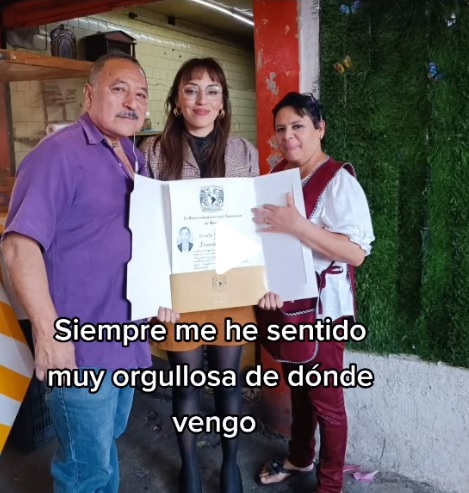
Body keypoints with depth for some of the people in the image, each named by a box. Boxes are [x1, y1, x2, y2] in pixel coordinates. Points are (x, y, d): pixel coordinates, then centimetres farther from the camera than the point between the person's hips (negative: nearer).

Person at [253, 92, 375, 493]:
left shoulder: (339, 182, -16)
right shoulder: (277, 176, 6)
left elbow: (357, 252, -24)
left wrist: (298, 226, -33)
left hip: (321, 306, -6)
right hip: (283, 301, 7)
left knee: (326, 397, 9)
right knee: (297, 386, 23)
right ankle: (300, 457, 44)